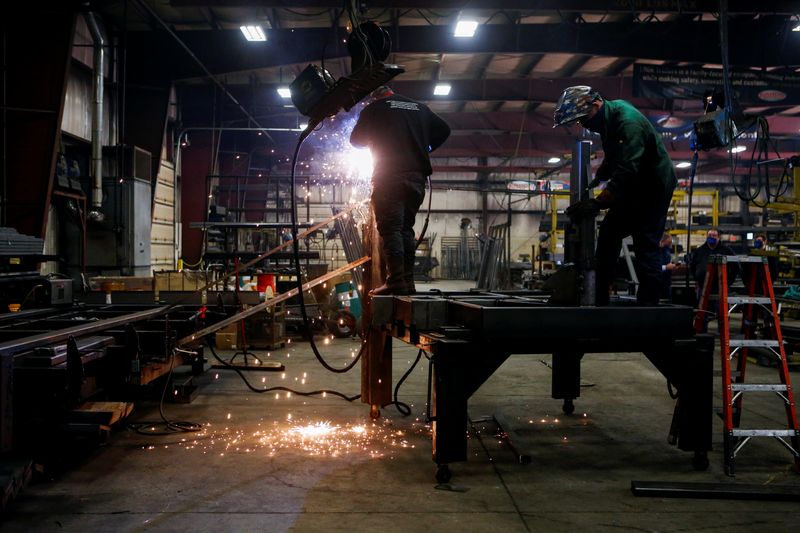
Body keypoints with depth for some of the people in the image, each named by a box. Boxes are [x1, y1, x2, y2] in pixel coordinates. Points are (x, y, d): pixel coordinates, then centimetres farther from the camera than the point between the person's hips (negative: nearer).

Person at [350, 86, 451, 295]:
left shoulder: (374, 108, 7)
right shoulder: (420, 108, 19)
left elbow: (356, 140, 11)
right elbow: (443, 130, 23)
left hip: (390, 177, -5)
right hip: (417, 175, 5)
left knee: (390, 228, -8)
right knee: (406, 227, 10)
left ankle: (396, 282, -18)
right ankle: (407, 282, 5)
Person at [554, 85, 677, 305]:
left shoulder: (628, 122, -28)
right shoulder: (608, 119, 1)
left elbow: (626, 172, -36)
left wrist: (597, 203, -39)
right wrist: (596, 180, 4)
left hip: (654, 186, -9)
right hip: (634, 187, 9)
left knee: (645, 246, -12)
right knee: (608, 235, 5)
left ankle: (648, 304, -7)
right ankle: (599, 299, 10)